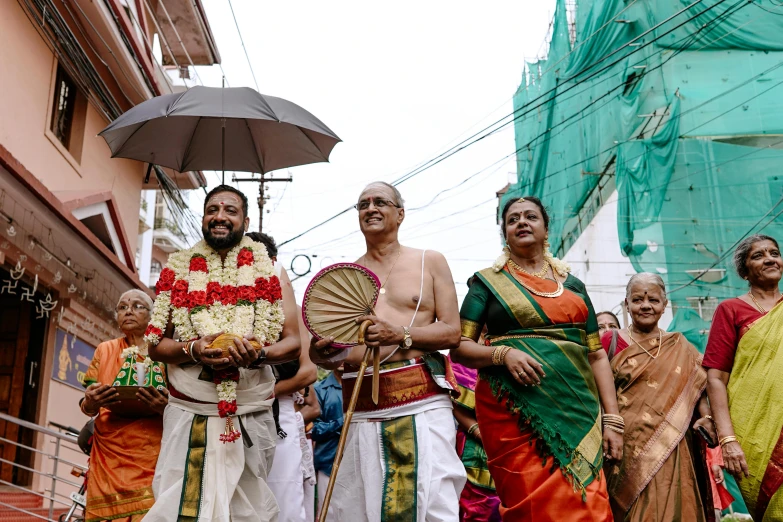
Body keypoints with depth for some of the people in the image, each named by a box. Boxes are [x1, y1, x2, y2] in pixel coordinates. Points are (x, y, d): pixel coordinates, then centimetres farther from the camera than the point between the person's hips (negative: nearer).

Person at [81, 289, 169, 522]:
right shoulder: (105, 350, 11)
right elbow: (87, 407, 11)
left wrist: (165, 407, -20)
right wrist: (90, 403, -12)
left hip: (152, 457, -2)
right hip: (108, 457, 2)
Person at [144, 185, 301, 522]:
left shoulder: (269, 272, 6)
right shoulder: (178, 270, 8)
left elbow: (293, 343, 4)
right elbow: (155, 345, 7)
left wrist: (259, 354, -18)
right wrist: (192, 350, -14)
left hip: (251, 418, 0)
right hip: (188, 416, 0)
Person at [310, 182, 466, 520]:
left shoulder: (430, 262, 9)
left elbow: (452, 332, 3)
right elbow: (320, 354, 15)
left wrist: (401, 335, -13)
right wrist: (322, 350, -9)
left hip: (423, 401, -2)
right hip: (363, 407, 2)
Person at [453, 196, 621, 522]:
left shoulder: (572, 284, 17)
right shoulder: (488, 282, 8)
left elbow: (597, 354, 14)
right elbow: (459, 347, 2)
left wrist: (612, 421, 6)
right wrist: (503, 353, -17)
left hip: (577, 414, 3)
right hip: (514, 412, -3)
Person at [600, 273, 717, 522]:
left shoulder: (680, 348, 11)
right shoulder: (611, 341, 2)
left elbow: (699, 388, 11)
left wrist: (707, 418, -7)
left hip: (670, 449, 2)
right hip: (625, 450, -2)